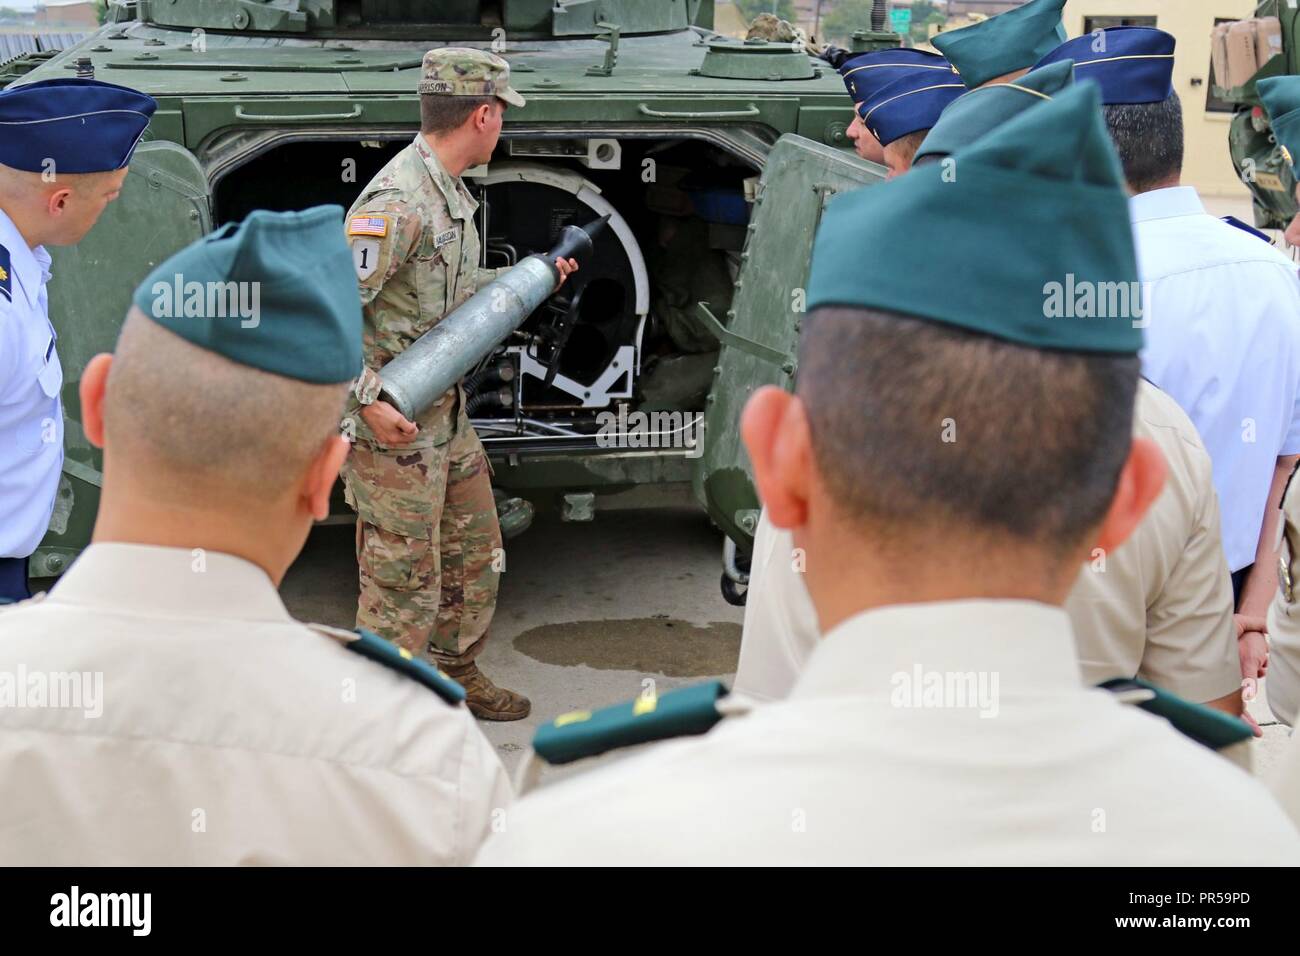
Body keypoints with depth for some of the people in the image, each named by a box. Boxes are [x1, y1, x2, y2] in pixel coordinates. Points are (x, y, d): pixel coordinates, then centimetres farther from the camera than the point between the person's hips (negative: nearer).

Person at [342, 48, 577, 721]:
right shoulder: (398, 202, -23)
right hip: (394, 423, -10)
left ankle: (455, 674, 39)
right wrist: (369, 401, -28)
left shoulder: (449, 192, 10)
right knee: (403, 577, 0)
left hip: (447, 412, 10)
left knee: (473, 550, 21)